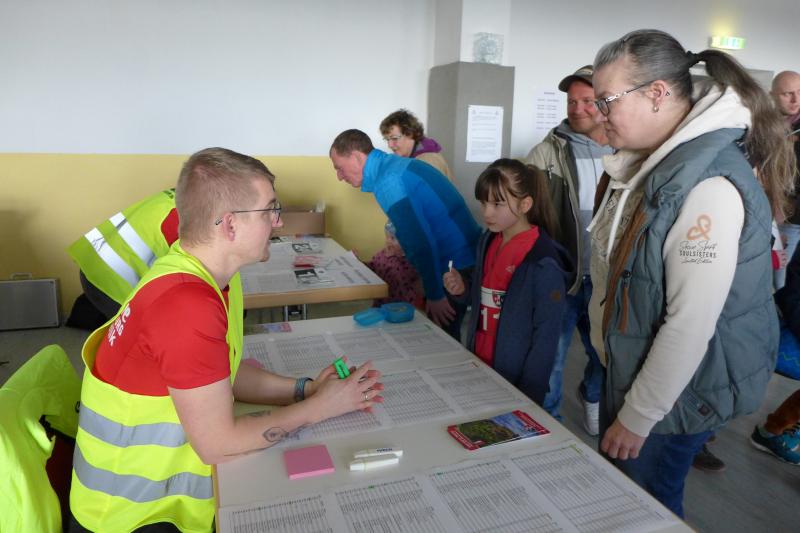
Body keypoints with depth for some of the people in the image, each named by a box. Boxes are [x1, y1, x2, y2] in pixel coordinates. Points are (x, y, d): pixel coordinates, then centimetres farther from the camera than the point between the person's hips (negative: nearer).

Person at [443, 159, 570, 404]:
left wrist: (528, 397, -16)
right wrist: (463, 290, -6)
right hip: (478, 365, 7)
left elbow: (546, 337, -17)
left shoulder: (543, 263, -21)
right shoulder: (488, 241, 0)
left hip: (514, 379, -6)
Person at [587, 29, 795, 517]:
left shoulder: (710, 186, -27)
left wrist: (637, 418, -17)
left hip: (679, 391, -8)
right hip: (630, 368, 8)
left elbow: (690, 325, -26)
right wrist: (605, 346, 14)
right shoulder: (651, 163, 2)